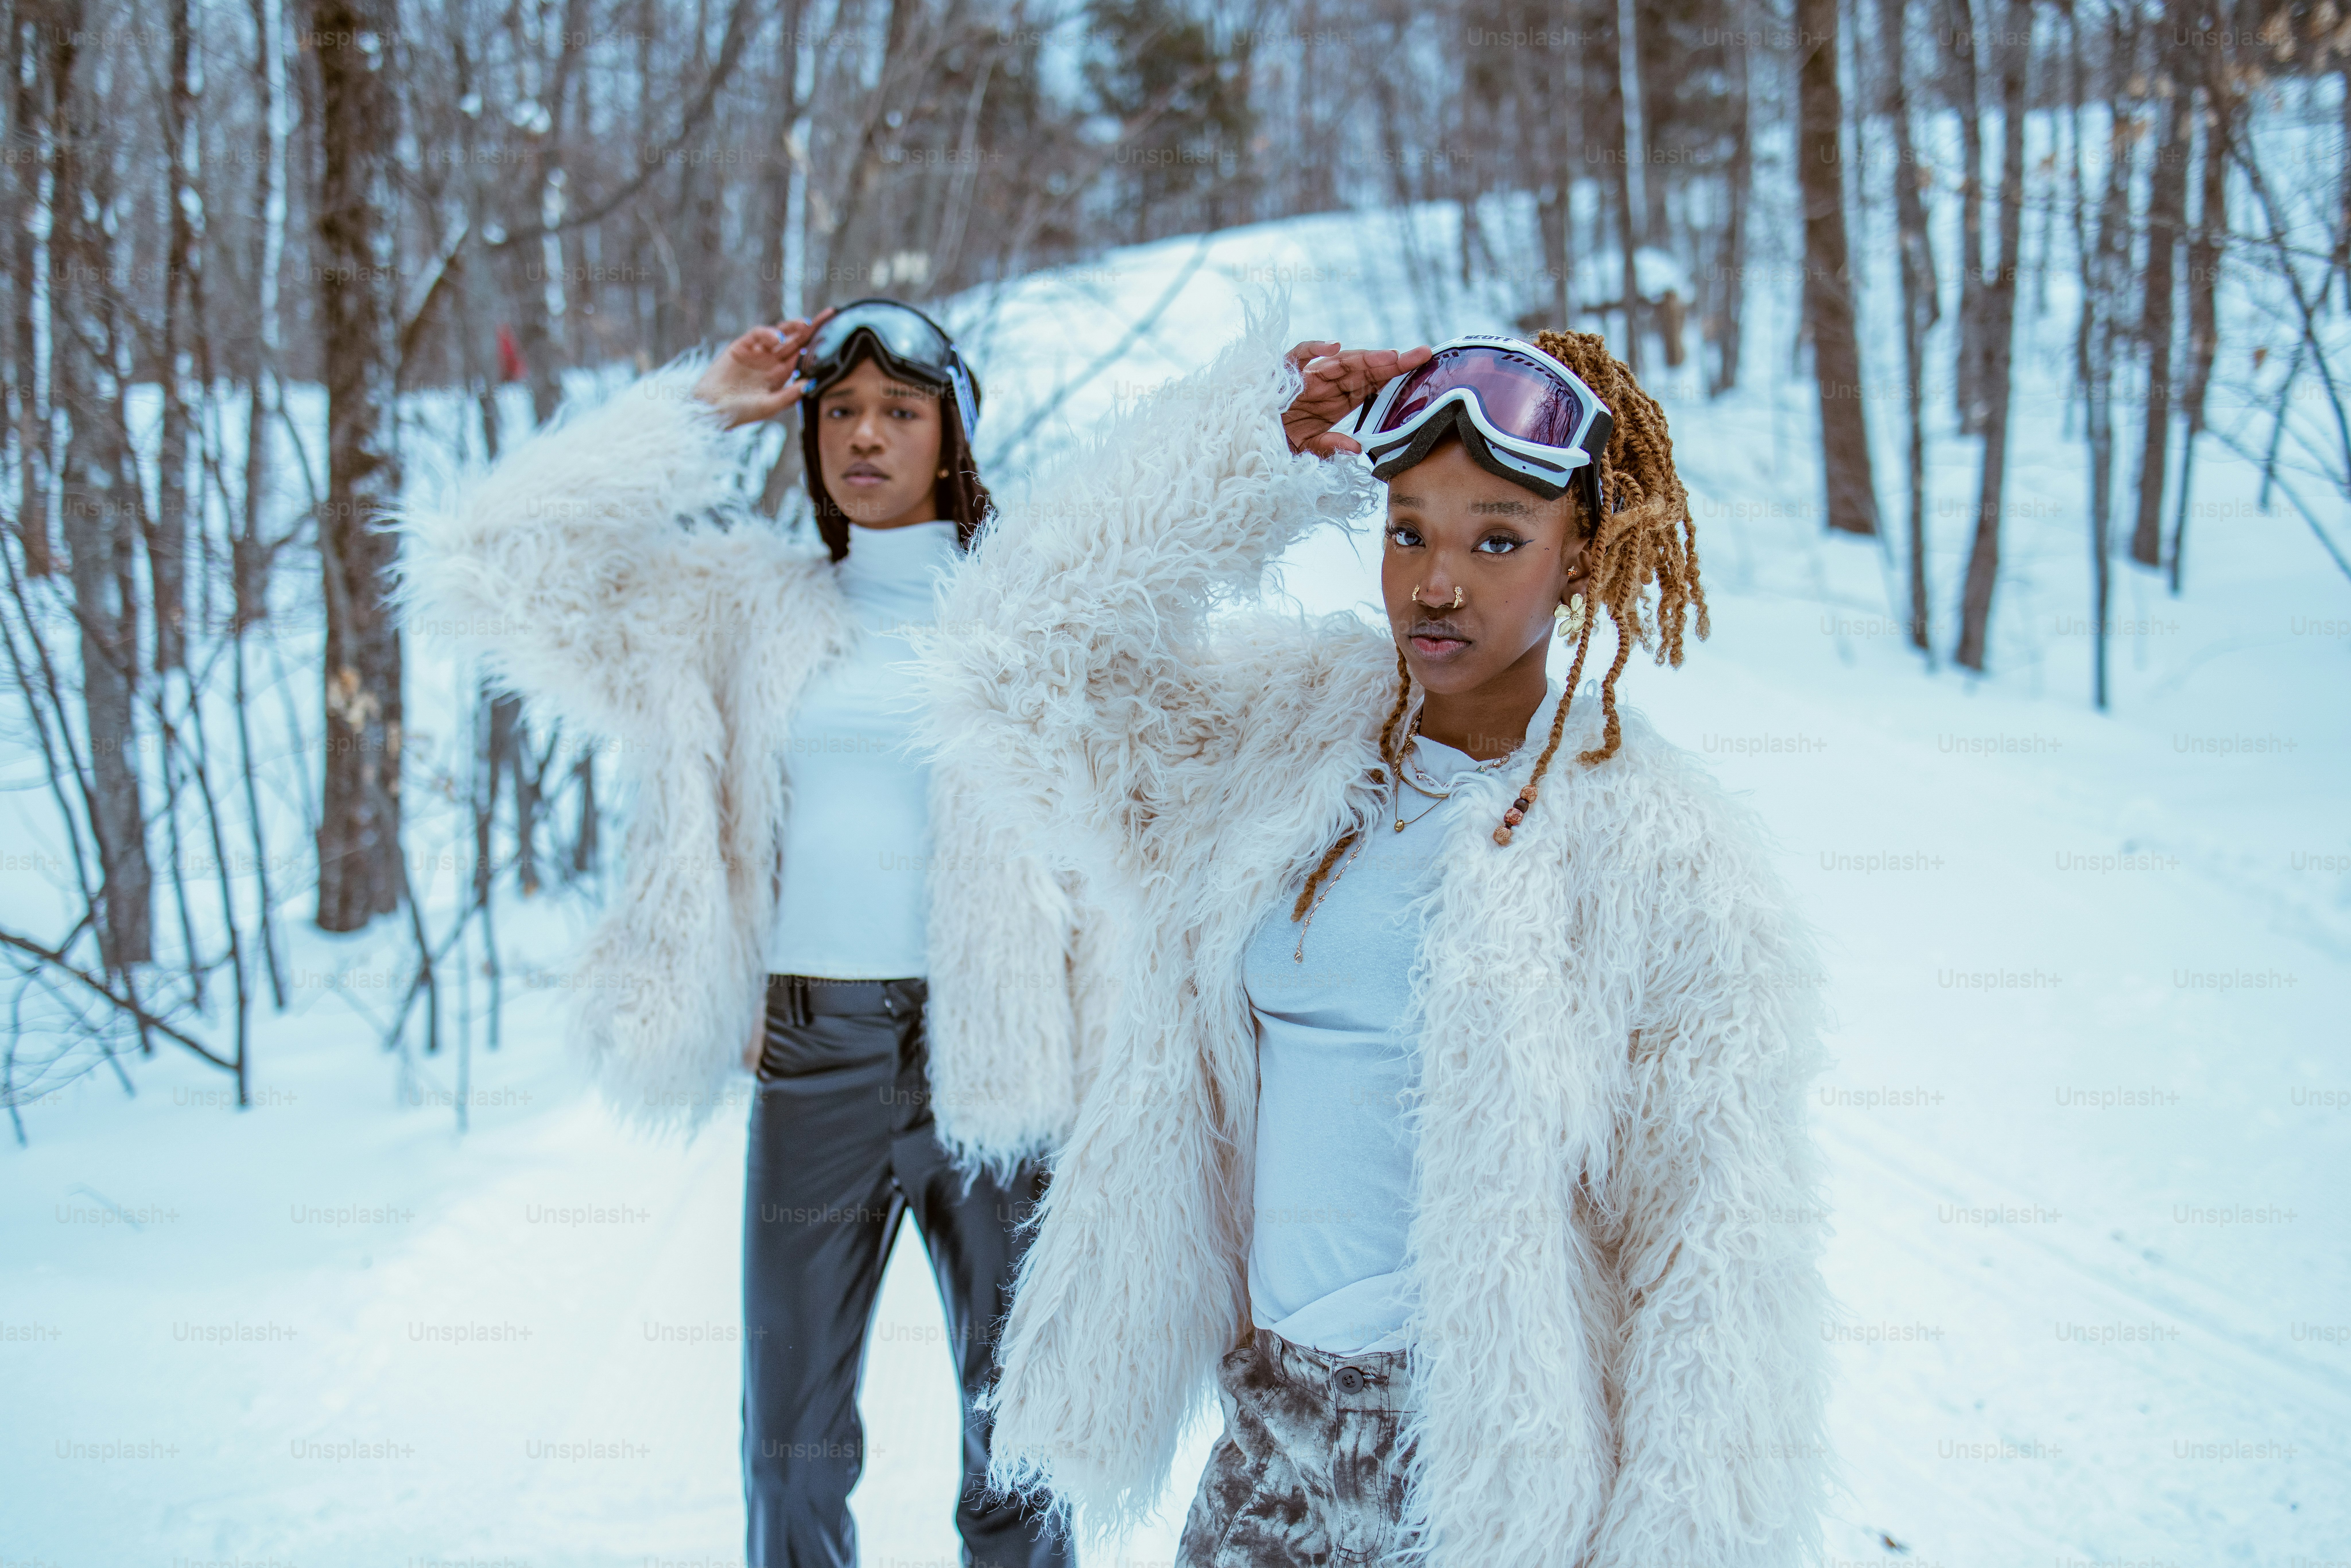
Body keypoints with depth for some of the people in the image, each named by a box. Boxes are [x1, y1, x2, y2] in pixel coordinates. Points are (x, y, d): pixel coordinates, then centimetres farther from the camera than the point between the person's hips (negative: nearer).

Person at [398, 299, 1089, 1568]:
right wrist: (694, 410, -1)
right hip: (812, 1051, 2)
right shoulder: (742, 607, 8)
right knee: (792, 1448, 11)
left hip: (990, 1053, -1)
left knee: (1019, 1433, 11)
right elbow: (485, 560, 1)